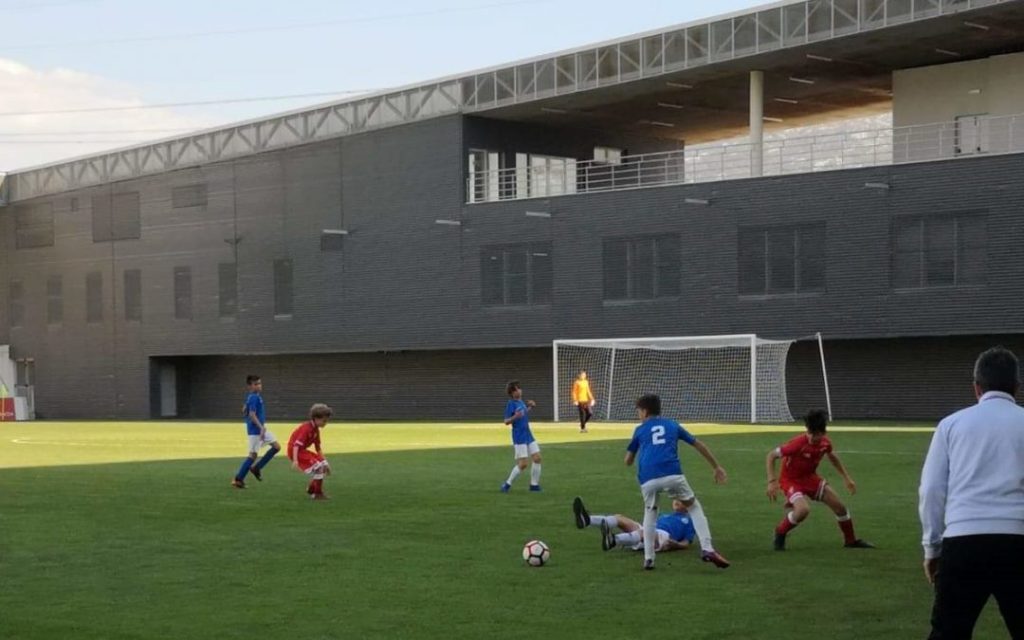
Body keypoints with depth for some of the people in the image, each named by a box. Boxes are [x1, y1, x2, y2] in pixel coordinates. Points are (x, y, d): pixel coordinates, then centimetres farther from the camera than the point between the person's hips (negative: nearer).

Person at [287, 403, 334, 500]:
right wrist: (295, 460, -37)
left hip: (302, 450, 10)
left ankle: (311, 490, 18)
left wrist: (324, 461, 14)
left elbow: (318, 448, 16)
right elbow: (296, 444, -29)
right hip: (294, 451, -10)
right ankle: (318, 494, -10)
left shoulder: (316, 430, 8)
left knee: (324, 465, 7)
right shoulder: (306, 428, -22)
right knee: (318, 466, -19)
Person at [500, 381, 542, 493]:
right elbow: (506, 421, -17)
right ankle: (508, 484, 6)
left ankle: (534, 484, 16)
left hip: (528, 435, 8)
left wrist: (530, 407, 14)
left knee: (537, 458, 5)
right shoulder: (511, 404, -15)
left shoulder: (521, 401, 7)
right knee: (523, 463, -9)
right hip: (519, 437, -8)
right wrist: (514, 417, -34)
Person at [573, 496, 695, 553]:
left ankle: (613, 540, -72)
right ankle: (587, 520, -39)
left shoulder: (688, 520, 23)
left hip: (664, 537, -7)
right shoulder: (663, 516, 40)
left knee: (644, 532, -40)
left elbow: (686, 544, 10)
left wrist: (675, 544, -13)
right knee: (620, 518, -11)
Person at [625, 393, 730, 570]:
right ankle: (707, 549, 3)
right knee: (694, 507, 18)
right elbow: (698, 445, 28)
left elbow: (628, 461, 26)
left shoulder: (640, 430, 23)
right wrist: (717, 467, 35)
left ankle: (648, 558, 17)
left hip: (648, 479, 0)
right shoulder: (672, 425, 26)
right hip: (672, 474, 0)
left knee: (650, 513, 25)